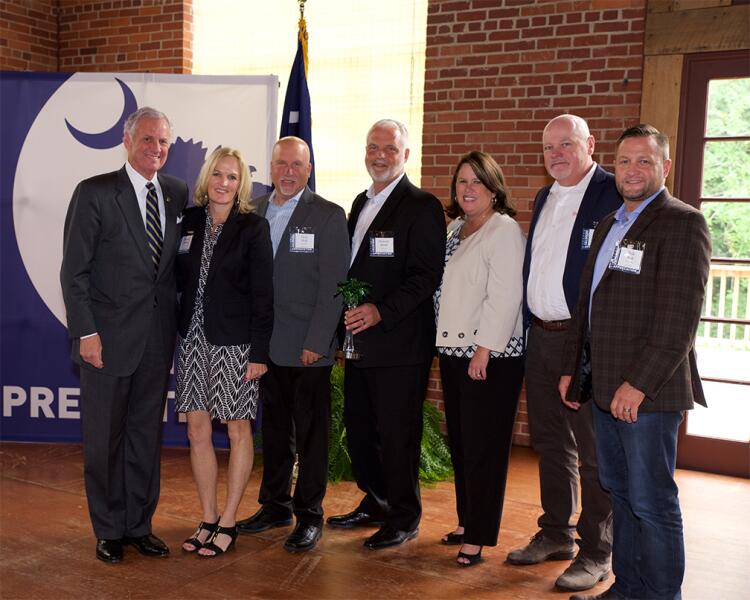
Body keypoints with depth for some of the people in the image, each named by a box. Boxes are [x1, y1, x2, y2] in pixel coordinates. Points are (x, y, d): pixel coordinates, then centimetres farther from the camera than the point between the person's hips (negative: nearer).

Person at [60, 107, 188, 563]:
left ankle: (140, 525, 27)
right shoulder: (94, 193, -6)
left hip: (158, 338, 4)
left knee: (147, 435, 13)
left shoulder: (178, 193, 7)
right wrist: (86, 332, -13)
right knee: (104, 438, 7)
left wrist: (176, 326, 6)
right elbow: (74, 271, -7)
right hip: (110, 337, -4)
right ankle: (109, 531, 23)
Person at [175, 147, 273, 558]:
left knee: (237, 430, 5)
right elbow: (179, 280, 9)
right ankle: (208, 519, 21)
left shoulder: (253, 227, -5)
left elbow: (262, 295, -8)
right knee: (197, 431, 8)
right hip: (193, 339, 5)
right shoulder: (189, 221, 7)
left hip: (234, 342, -4)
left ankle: (228, 523, 16)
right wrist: (175, 331, 1)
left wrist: (259, 352, -12)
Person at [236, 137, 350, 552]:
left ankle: (310, 514, 16)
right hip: (266, 345, 5)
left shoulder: (329, 216, -4)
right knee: (273, 429, 15)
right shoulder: (253, 212, 10)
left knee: (311, 433, 4)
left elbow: (333, 285, -9)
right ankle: (275, 505, 29)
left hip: (308, 347, -5)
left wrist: (316, 342, -14)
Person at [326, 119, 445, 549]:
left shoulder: (422, 206, -9)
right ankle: (376, 503, 33)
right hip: (360, 337, 8)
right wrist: (350, 312, 8)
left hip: (400, 341, -8)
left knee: (397, 431, 0)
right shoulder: (361, 203, 16)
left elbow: (426, 275, -16)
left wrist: (382, 311, -23)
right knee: (358, 427, 16)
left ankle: (404, 518, 17)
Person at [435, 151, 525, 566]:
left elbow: (504, 297, -18)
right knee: (459, 440, 14)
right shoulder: (456, 228, 14)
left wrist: (483, 351, -20)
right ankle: (466, 520, 28)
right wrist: (445, 341, 14)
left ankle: (478, 536, 9)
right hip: (452, 350, 8)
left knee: (483, 446, -1)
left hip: (490, 357, -8)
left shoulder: (504, 231, -11)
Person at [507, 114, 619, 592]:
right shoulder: (544, 199, 15)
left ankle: (596, 554, 14)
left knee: (593, 453, 1)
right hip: (540, 337, 8)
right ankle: (555, 535, 31)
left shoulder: (613, 194, -10)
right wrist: (530, 327, 15)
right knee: (551, 445, 17)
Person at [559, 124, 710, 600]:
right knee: (620, 493, 16)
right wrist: (572, 368, 18)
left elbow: (679, 318, -18)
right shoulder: (610, 225, 18)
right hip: (606, 389, 9)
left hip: (647, 392, -8)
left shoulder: (682, 223, -9)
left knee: (652, 502, 0)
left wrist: (638, 383, -21)